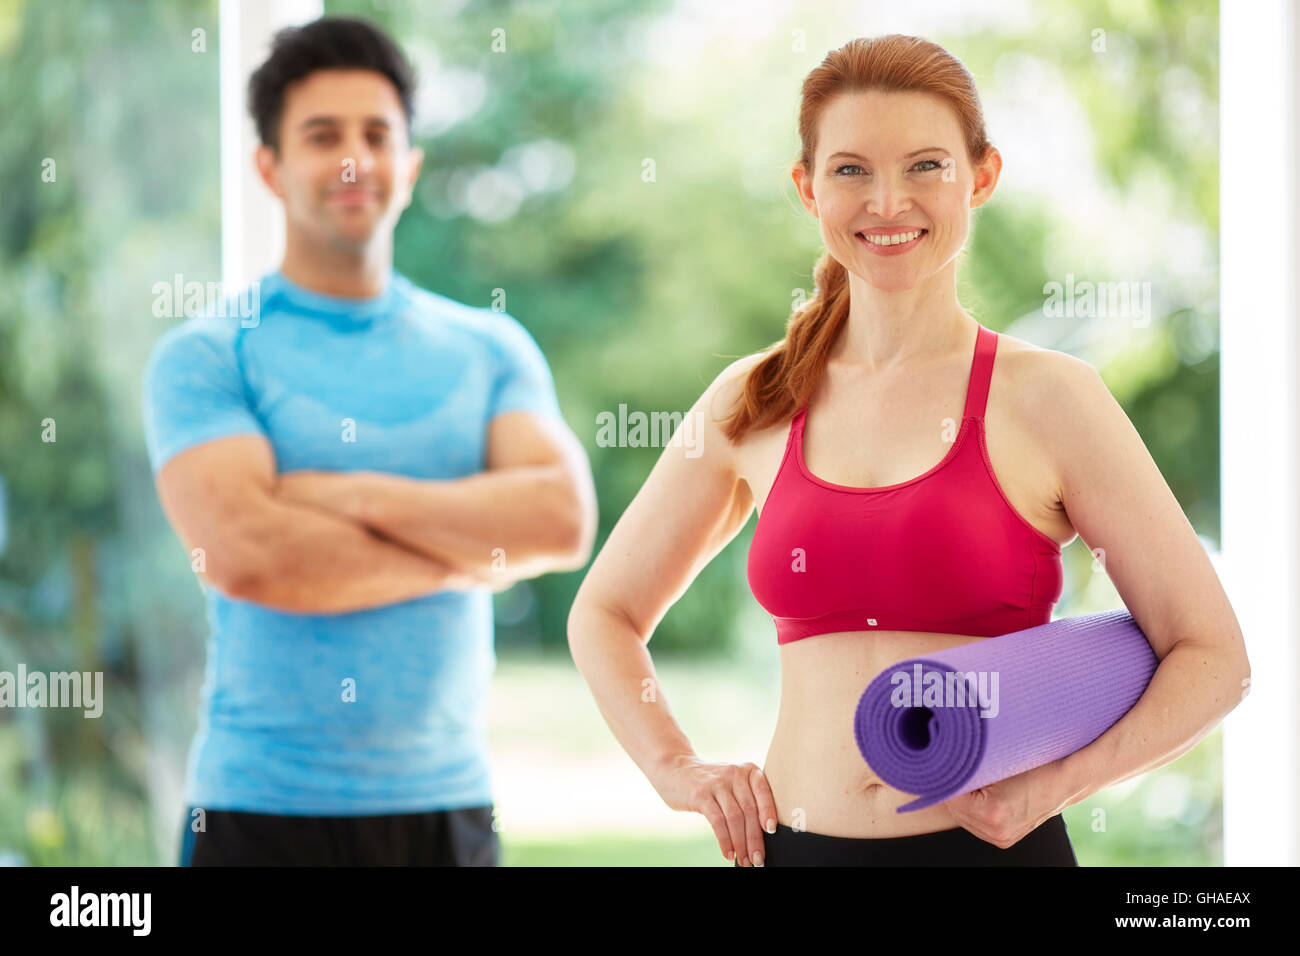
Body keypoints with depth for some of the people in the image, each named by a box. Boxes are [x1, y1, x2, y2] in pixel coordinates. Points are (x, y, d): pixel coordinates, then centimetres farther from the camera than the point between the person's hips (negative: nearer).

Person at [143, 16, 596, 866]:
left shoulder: (491, 348, 9)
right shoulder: (205, 356, -1)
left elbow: (564, 522, -6)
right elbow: (244, 554, -16)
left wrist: (352, 494, -12)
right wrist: (469, 551, -7)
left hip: (449, 804, 3)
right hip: (263, 807, -3)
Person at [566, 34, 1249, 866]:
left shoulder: (1045, 397, -5)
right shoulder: (753, 406, 4)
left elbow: (1212, 656, -3)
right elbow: (605, 613, 17)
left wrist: (1050, 785, -14)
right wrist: (679, 771, 3)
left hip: (988, 848, -3)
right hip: (796, 844, 3)